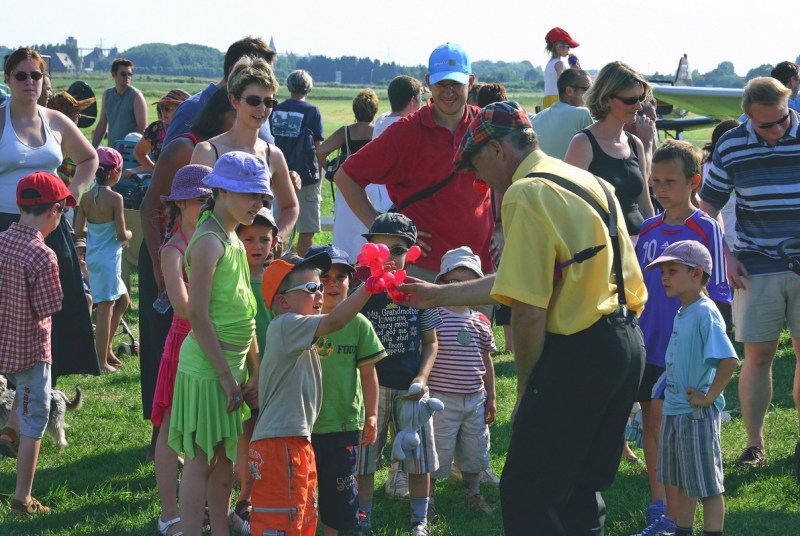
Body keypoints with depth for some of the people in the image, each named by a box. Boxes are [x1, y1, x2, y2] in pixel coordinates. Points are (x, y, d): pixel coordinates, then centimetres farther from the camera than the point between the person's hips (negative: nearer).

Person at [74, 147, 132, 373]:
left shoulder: (86, 197, 2)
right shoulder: (115, 198, -16)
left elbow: (79, 231, 4)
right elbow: (121, 235, -15)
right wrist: (129, 234, 6)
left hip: (92, 256, 7)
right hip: (109, 258, -7)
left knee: (123, 300, 22)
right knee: (106, 307, -2)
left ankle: (106, 349, 24)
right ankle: (102, 361, 2)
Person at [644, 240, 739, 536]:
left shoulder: (705, 313, -19)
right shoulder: (682, 313, 9)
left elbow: (729, 360, -29)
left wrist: (708, 397, -23)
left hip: (697, 415, -9)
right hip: (673, 411, 9)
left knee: (707, 486, -1)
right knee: (683, 482, 19)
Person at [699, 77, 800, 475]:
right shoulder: (731, 147, -1)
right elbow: (708, 206, 9)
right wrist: (724, 257, 0)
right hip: (757, 266, 0)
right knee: (758, 355, 1)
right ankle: (754, 445, 10)